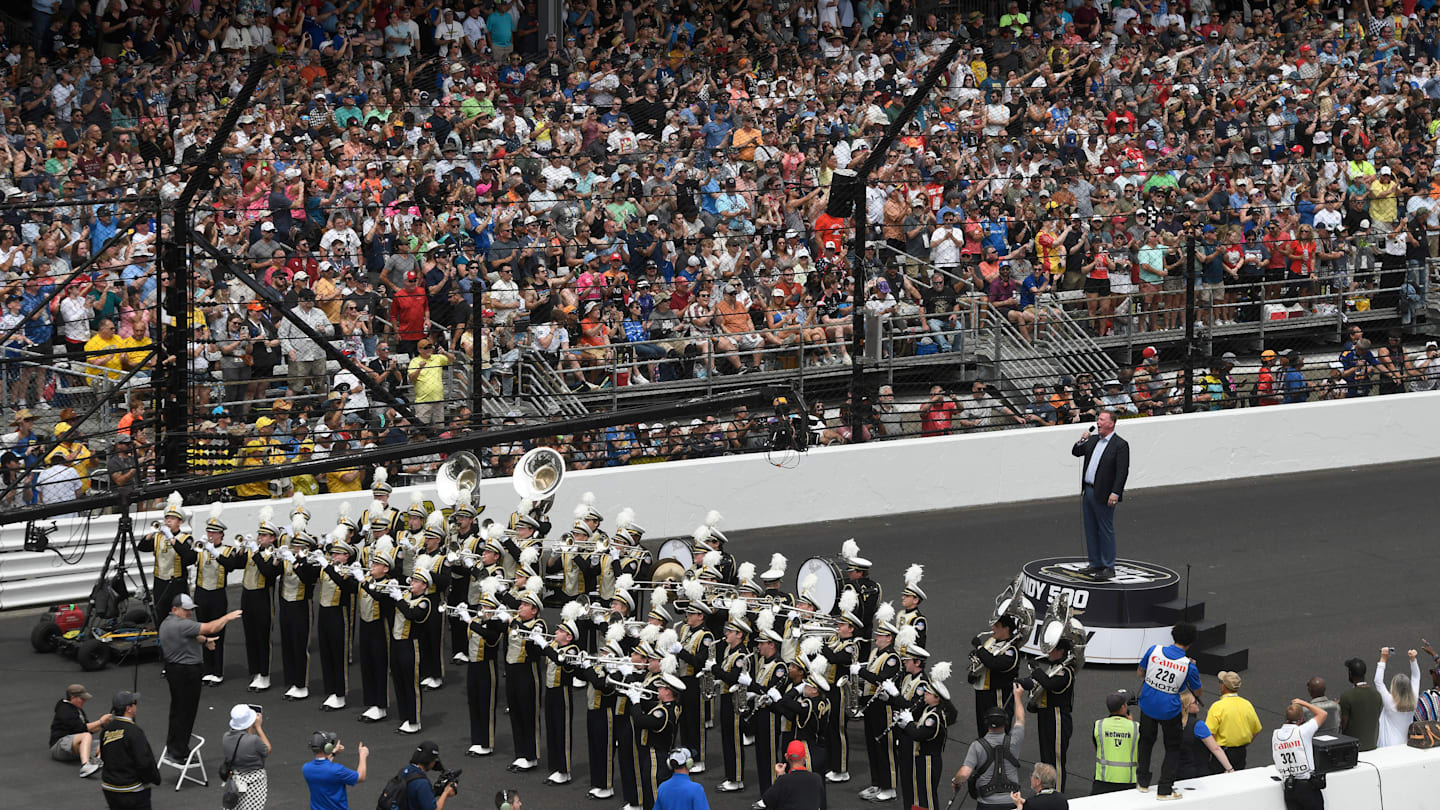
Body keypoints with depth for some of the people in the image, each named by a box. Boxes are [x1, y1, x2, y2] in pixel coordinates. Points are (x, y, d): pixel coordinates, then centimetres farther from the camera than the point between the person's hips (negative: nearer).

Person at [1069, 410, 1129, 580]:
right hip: (1088, 492, 8)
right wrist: (1082, 441, 1)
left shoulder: (1120, 445, -10)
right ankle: (1096, 564, 23)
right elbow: (1076, 452, 21)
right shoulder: (1093, 440, 12)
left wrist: (1115, 493, -21)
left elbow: (1122, 471, -14)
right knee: (1091, 530, 13)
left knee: (1106, 531, -2)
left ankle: (1108, 568, 4)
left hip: (1103, 495, -8)